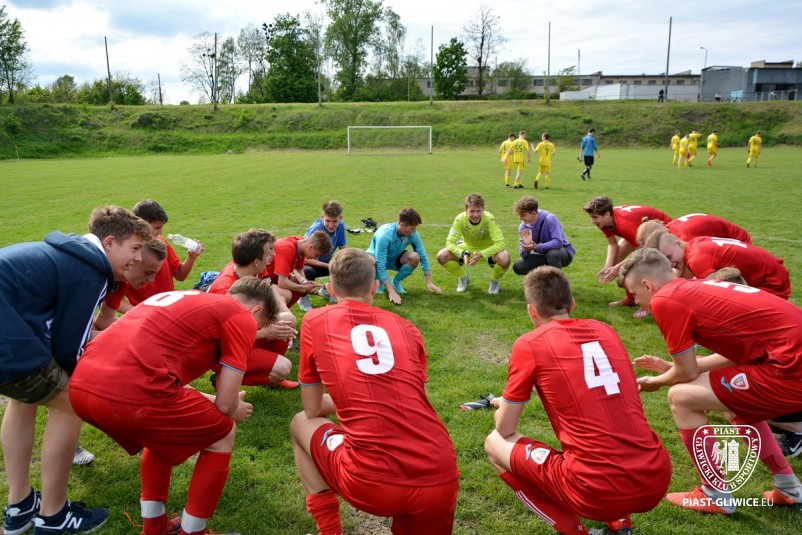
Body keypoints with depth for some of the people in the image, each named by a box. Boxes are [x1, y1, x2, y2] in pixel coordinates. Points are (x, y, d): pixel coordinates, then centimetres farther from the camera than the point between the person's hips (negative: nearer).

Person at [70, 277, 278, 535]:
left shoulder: (185, 300, 29)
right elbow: (226, 403, 4)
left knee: (165, 428, 35)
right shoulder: (241, 317, 7)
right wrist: (236, 411, 28)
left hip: (81, 387, 9)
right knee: (222, 434, 16)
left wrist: (202, 402, 44)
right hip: (131, 394, -8)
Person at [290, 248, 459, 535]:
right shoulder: (406, 327, 14)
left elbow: (312, 409, 17)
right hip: (440, 480, 3)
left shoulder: (315, 321, 7)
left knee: (301, 425, 24)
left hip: (372, 483, -3)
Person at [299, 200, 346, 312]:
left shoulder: (341, 226, -15)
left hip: (326, 262, 5)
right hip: (307, 263, -5)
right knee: (308, 271, -40)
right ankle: (303, 297, -3)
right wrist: (329, 266, -35)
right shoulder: (316, 228, -29)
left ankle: (327, 290, 12)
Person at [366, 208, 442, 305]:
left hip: (393, 259, 4)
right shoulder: (384, 235, -36)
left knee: (415, 257, -28)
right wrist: (391, 292, -43)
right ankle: (379, 280, -3)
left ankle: (396, 281, -2)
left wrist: (429, 282, -14)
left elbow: (423, 256, -11)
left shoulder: (413, 234, -21)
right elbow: (380, 265, -38)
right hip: (375, 258, -4)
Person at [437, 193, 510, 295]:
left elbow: (500, 243, -33)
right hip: (468, 248, 2)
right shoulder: (460, 219, -25)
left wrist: (481, 254, -46)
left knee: (504, 259, -35)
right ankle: (463, 278, 8)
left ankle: (494, 281, 2)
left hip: (488, 249, -2)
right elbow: (450, 242, -23)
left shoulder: (489, 219, -30)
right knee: (442, 256, -22)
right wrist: (463, 253, -42)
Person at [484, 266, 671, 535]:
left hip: (598, 491, -6)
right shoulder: (605, 330, 13)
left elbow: (505, 429, 7)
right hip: (657, 479, 6)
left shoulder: (529, 344, -2)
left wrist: (504, 405, 29)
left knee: (495, 444, 13)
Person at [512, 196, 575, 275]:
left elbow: (558, 242, -35)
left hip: (563, 251, -5)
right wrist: (526, 247, -34)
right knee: (518, 267, -13)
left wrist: (536, 247, -43)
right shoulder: (523, 226, -10)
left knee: (552, 253, -39)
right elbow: (524, 254, -11)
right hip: (543, 254, 5)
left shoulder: (550, 219, -25)